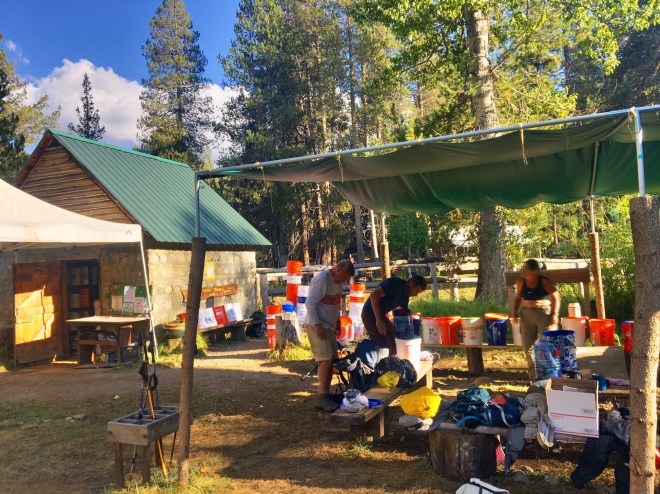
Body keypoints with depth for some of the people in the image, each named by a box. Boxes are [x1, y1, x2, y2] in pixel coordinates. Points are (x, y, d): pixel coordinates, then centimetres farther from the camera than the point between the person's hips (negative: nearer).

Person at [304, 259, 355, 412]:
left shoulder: (338, 281, 10)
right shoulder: (322, 279, -18)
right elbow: (310, 303, -21)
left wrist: (337, 320, 14)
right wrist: (317, 325, -24)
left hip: (329, 326, 9)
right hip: (317, 326, -9)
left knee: (330, 361, 9)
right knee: (326, 359, -15)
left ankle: (325, 394, 17)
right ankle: (322, 397, -12)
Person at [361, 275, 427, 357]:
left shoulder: (405, 295, 8)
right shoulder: (396, 283, -20)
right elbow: (374, 294, -29)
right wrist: (379, 319, -31)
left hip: (381, 315, 10)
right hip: (370, 314, -10)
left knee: (394, 345, 15)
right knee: (385, 348, -11)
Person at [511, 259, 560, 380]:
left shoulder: (544, 281, -6)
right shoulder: (521, 282, 5)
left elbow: (555, 297, -4)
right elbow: (517, 298, 15)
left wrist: (555, 313, -13)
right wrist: (514, 313, 7)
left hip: (544, 313, -4)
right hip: (527, 314, 4)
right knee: (528, 346, 6)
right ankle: (533, 376, 17)